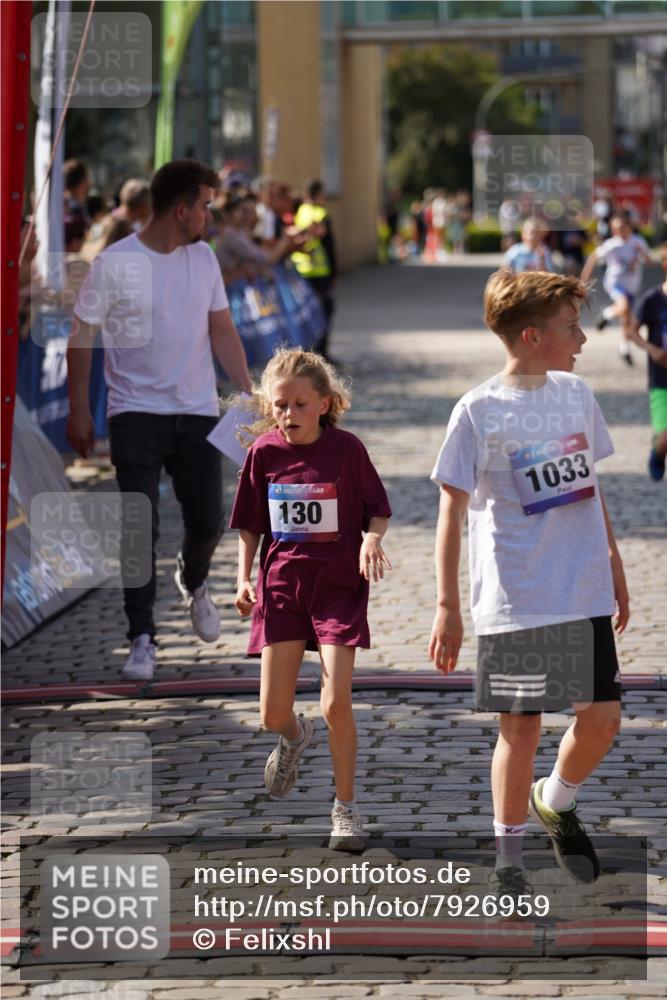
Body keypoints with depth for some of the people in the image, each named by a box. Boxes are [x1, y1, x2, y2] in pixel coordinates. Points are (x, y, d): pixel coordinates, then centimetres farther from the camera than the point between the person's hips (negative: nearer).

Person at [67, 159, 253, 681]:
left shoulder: (203, 258, 5)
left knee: (208, 523, 4)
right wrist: (79, 411, -6)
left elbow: (222, 331, 11)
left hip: (197, 411, 4)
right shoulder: (114, 264, -10)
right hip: (137, 413, -4)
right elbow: (82, 337, -5)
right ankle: (142, 639, 0)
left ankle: (194, 583, 38)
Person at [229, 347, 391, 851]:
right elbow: (250, 524, 9)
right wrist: (244, 579, 0)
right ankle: (295, 738, 40)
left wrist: (373, 540, -20)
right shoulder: (264, 452, -1)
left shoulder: (346, 448, -8)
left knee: (336, 703, -12)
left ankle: (346, 808, 5)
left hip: (337, 585, -2)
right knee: (273, 713, 1)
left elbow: (378, 510, 1)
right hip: (281, 584, 2)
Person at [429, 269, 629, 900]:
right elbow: (452, 512, -7)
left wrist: (612, 564, 21)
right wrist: (447, 606, -10)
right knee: (521, 727, 0)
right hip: (515, 604, -5)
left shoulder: (576, 394, 7)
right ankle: (507, 854, 15)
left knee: (602, 717, 4)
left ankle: (555, 803, 32)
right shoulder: (479, 412, -9)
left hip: (587, 596, 5)